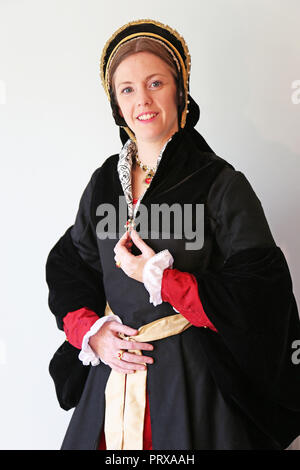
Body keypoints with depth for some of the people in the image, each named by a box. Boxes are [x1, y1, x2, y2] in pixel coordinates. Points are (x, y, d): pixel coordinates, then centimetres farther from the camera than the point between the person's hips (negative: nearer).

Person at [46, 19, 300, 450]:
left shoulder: (220, 183, -11)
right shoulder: (105, 182, 4)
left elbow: (261, 293, -14)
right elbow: (67, 266, 11)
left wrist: (159, 278, -18)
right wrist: (91, 332, -6)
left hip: (192, 377, -4)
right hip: (113, 370, 4)